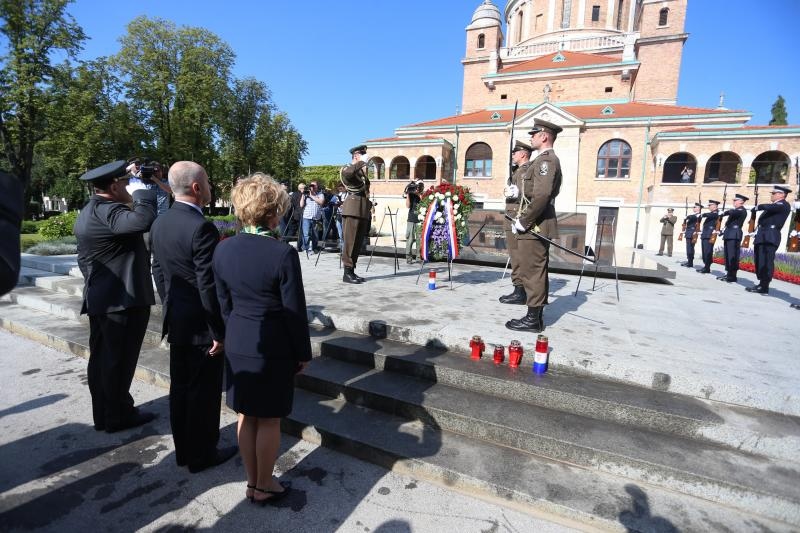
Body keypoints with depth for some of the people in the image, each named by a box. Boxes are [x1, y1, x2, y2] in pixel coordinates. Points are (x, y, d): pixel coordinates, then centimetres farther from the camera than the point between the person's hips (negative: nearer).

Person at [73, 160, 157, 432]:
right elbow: (143, 221, -38)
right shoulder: (106, 210, -17)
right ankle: (118, 416, 16)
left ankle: (103, 414, 28)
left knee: (102, 358, 16)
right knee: (119, 360, 2)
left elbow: (84, 258, 21)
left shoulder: (88, 212, 15)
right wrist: (142, 192, -20)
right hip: (123, 299, -10)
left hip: (100, 298, 10)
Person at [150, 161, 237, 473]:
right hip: (201, 325, -8)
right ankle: (201, 455, 25)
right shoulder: (202, 228, -23)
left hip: (175, 322, 9)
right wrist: (220, 333, -15)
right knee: (204, 392, 8)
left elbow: (159, 273, 11)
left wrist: (170, 308, 21)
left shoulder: (159, 224, 4)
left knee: (180, 387, 19)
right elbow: (208, 286, -23)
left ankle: (183, 451, 36)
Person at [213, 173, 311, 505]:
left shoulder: (223, 249, -3)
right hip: (274, 347, -5)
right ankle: (264, 487, 30)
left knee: (246, 416, 19)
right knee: (269, 420, 12)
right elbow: (295, 311, -15)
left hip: (237, 345, 6)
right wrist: (303, 352, -3)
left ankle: (252, 482, 37)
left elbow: (224, 303, 5)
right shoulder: (283, 254, -20)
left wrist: (233, 336, 18)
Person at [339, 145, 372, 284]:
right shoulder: (347, 169, 0)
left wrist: (369, 206, 21)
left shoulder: (362, 172, 24)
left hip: (363, 211, 8)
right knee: (350, 242, -7)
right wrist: (362, 162, -16)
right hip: (352, 210, -8)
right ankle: (347, 273, -3)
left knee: (359, 243, 8)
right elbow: (349, 172, -26)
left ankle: (352, 271, 14)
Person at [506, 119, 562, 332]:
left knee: (531, 273, -6)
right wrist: (522, 220, 17)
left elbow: (541, 196, -24)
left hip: (534, 227, -10)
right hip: (538, 226, 10)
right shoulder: (547, 160, 20)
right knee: (537, 272, 13)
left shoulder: (546, 160, -12)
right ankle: (537, 316, 21)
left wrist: (523, 222, -18)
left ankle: (533, 319, 1)